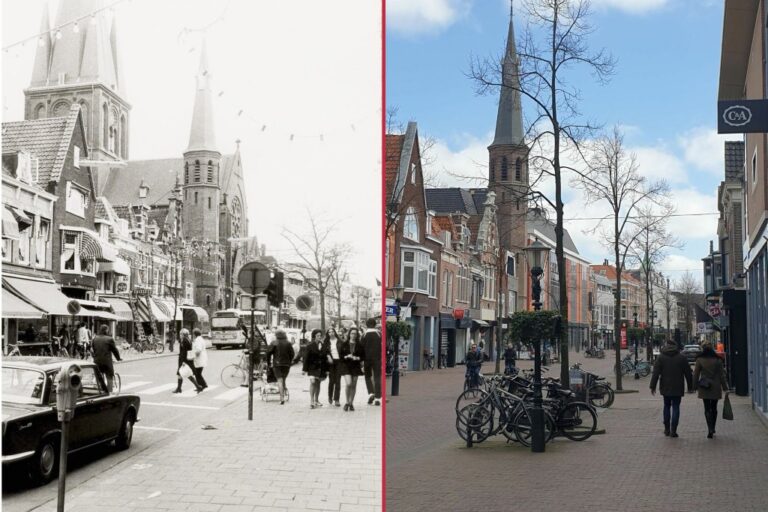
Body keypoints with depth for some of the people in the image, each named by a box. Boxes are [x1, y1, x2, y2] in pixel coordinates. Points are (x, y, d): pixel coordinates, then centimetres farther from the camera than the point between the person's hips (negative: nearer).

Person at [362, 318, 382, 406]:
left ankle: (371, 393, -2)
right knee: (377, 378, 3)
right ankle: (377, 398, -3)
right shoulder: (379, 334, -1)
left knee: (368, 376, 17)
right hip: (377, 359, 0)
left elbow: (361, 348, -3)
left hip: (367, 359, 0)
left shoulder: (364, 335, -3)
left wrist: (361, 362, 3)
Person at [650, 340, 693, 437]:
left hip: (665, 387, 1)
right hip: (677, 388, -1)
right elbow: (688, 373, 2)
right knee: (676, 407, 2)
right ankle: (673, 430, -5)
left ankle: (667, 429, 18)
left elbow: (656, 373, -5)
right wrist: (690, 387, 10)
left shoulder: (661, 357, -1)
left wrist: (653, 386, -3)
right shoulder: (682, 358, -1)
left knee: (667, 406, 15)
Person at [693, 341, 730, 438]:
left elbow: (695, 374, -4)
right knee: (714, 408, 15)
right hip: (716, 388, 2)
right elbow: (722, 375, 0)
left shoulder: (699, 360, -6)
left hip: (704, 388, -2)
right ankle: (712, 429, 25)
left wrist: (695, 386, 6)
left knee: (707, 409, 1)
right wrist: (725, 388, 4)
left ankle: (710, 430, -14)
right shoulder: (717, 360, -2)